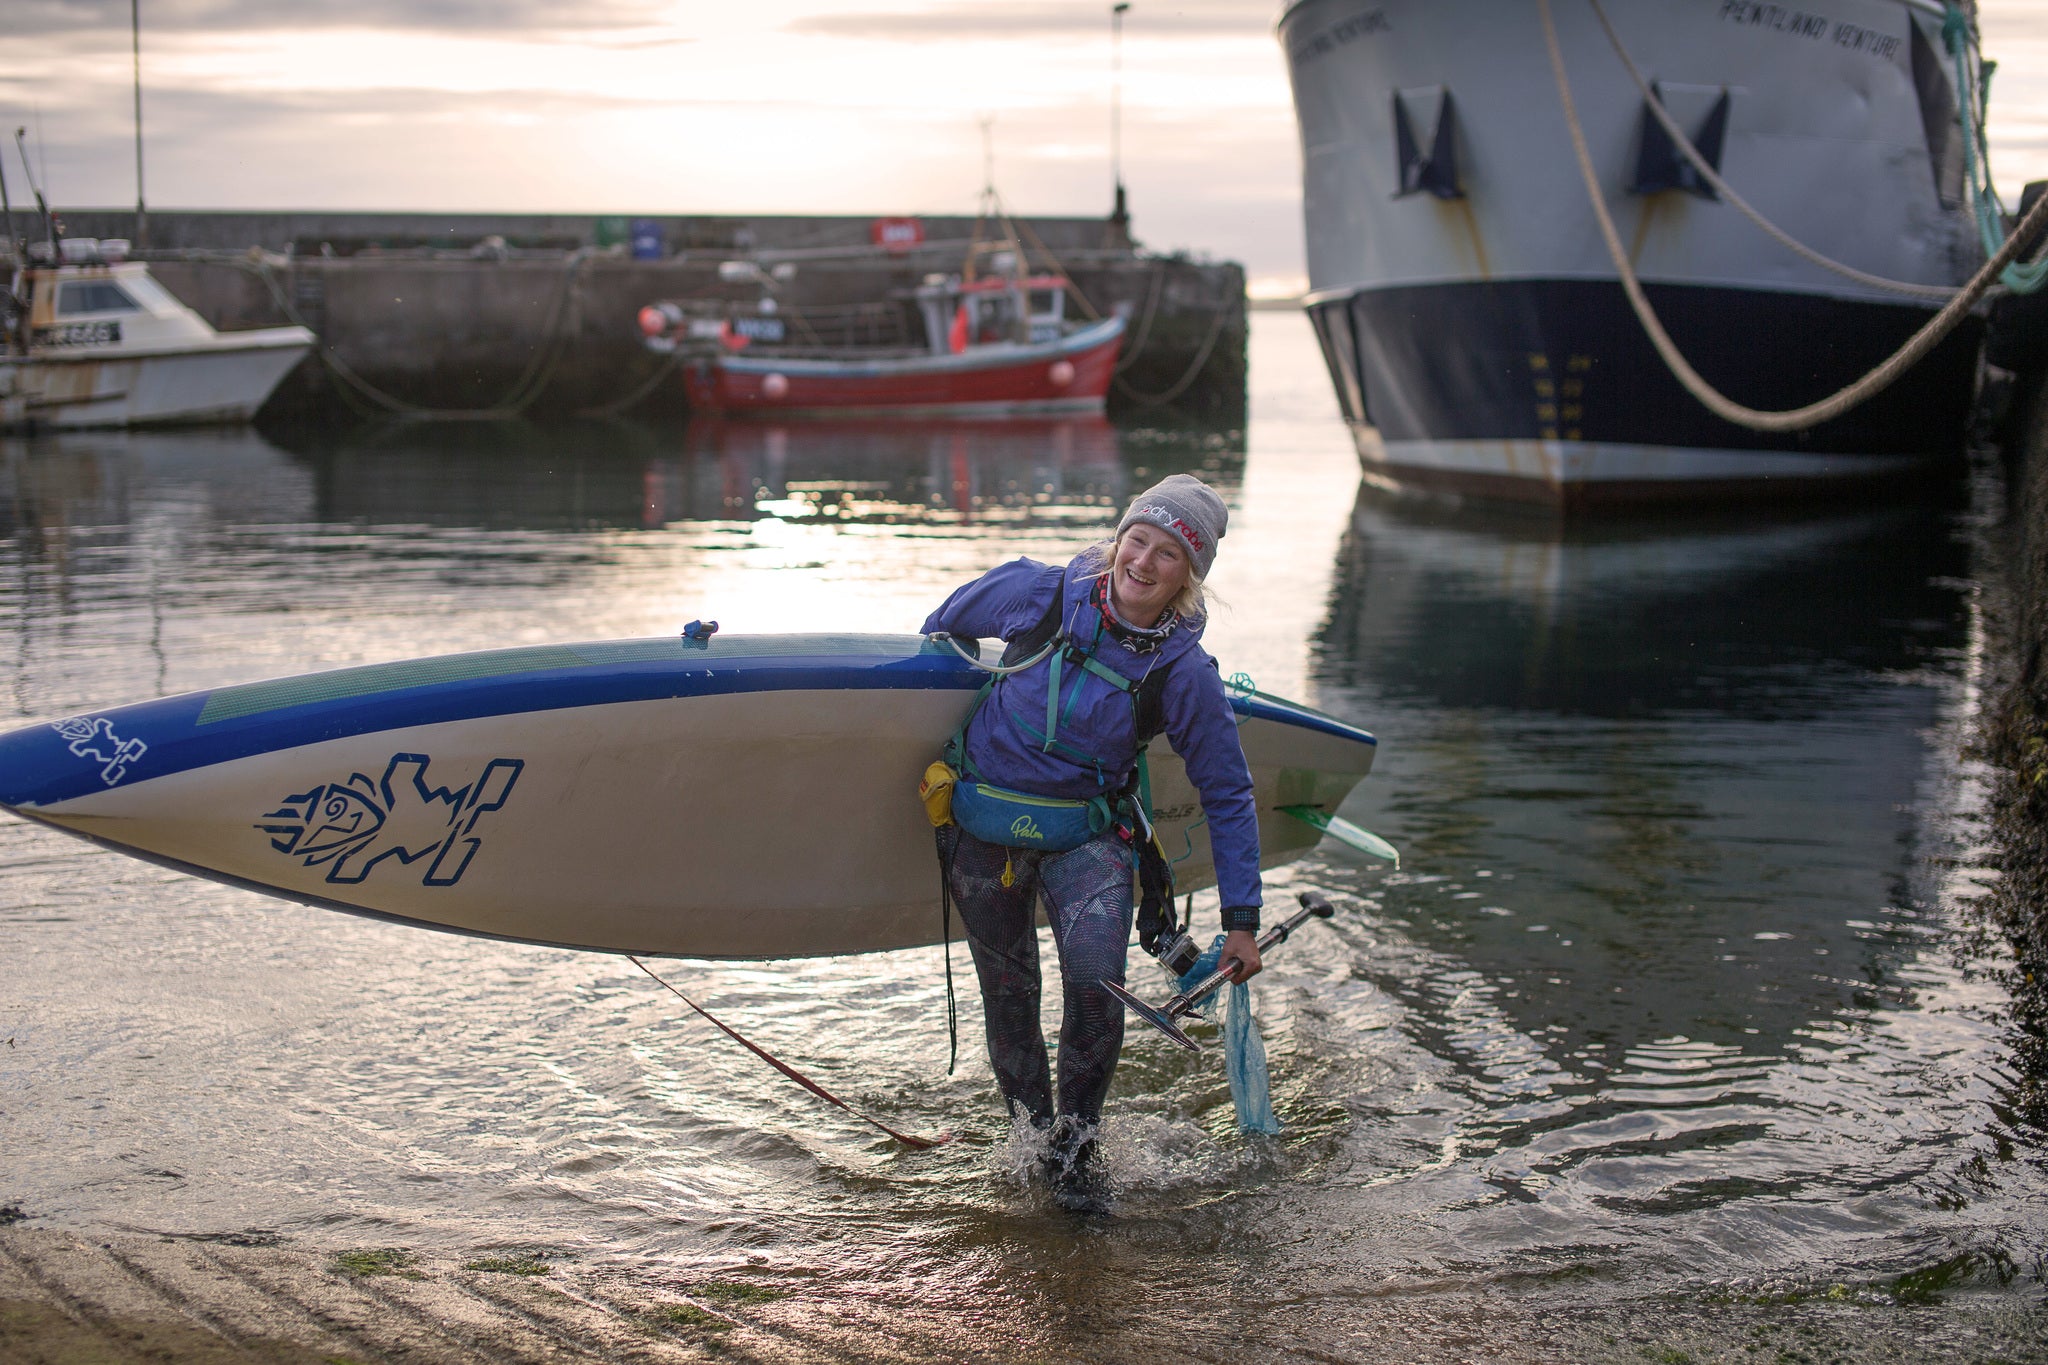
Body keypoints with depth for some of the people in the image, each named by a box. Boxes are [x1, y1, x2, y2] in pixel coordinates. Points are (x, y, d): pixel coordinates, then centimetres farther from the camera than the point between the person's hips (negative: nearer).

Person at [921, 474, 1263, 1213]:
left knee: (1096, 985, -20)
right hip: (982, 829, 1)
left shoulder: (1185, 674, -13)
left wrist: (1241, 920, -5)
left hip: (1087, 838, -1)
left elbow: (1228, 796, -4)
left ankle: (1078, 1144, 3)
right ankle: (1033, 1136, 34)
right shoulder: (1038, 594, -13)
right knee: (1008, 997, 11)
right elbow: (951, 620, 9)